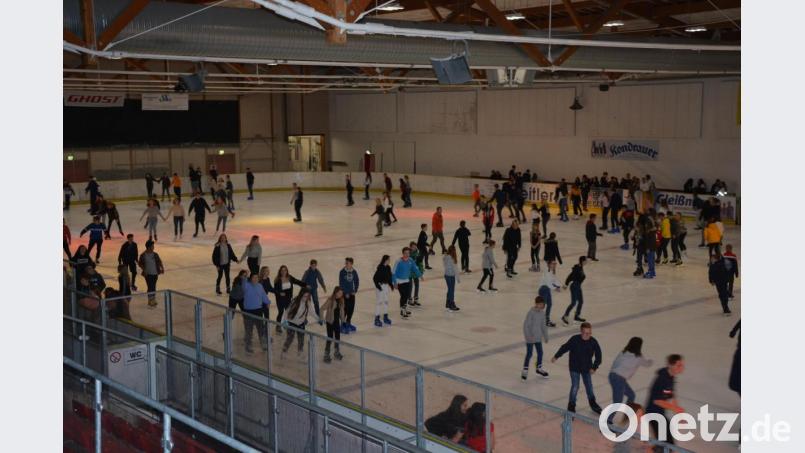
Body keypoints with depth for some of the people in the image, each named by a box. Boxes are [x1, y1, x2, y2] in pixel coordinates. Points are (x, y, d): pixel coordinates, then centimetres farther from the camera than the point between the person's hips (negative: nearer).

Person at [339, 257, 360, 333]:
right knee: (345, 309, -6)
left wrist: (355, 291, 0)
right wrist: (346, 293, -13)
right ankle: (343, 325, 4)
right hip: (344, 293, -5)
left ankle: (348, 323, 27)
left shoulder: (354, 272, -1)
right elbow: (341, 283, -12)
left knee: (351, 308, 10)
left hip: (351, 293, 5)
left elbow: (357, 281, 9)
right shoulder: (342, 272, -13)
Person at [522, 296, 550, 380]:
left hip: (538, 337, 7)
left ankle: (539, 368, 35)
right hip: (530, 338, -7)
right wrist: (528, 336, -21)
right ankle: (525, 371, 11)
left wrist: (545, 336, 15)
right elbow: (525, 325, -18)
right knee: (529, 354, -2)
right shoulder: (531, 313, -20)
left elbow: (544, 325, 12)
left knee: (540, 352, 15)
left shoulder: (542, 312, 1)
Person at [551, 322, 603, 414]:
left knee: (589, 386, 13)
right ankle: (571, 405, 15)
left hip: (586, 368, 3)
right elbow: (565, 347, -7)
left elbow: (598, 355, -2)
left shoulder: (593, 342, -14)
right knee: (575, 387, -5)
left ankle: (593, 404, 36)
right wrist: (556, 356, 0)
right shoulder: (575, 339, -20)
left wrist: (594, 367, -5)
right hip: (574, 368, -3)